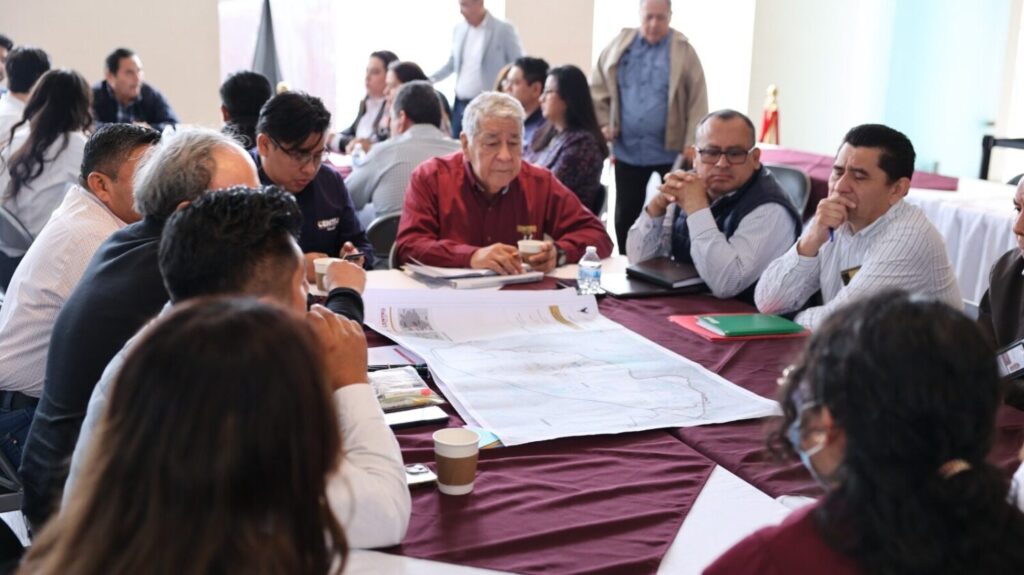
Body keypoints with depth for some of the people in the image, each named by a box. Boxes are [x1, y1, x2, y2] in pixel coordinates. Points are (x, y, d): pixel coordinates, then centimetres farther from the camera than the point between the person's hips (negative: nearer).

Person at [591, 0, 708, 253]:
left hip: (670, 150, -3)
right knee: (626, 215, 11)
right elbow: (597, 88, 12)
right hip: (628, 149, 3)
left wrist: (692, 147, -11)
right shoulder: (619, 46, 6)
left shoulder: (683, 51, -3)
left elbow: (697, 103, -5)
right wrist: (603, 124, 1)